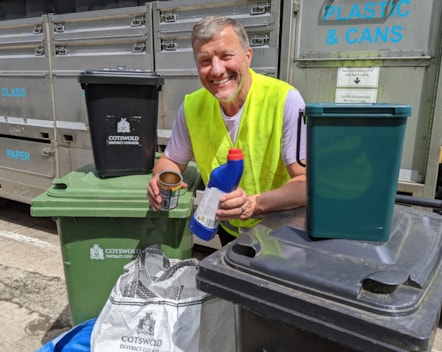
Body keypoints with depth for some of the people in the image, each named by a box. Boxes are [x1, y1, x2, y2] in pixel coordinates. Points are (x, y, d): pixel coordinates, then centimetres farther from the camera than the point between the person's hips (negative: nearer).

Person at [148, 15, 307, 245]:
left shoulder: (285, 99, -19)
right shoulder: (192, 106, -7)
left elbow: (308, 182, -22)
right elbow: (172, 161, 7)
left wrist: (255, 204, -40)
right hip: (228, 231, 3)